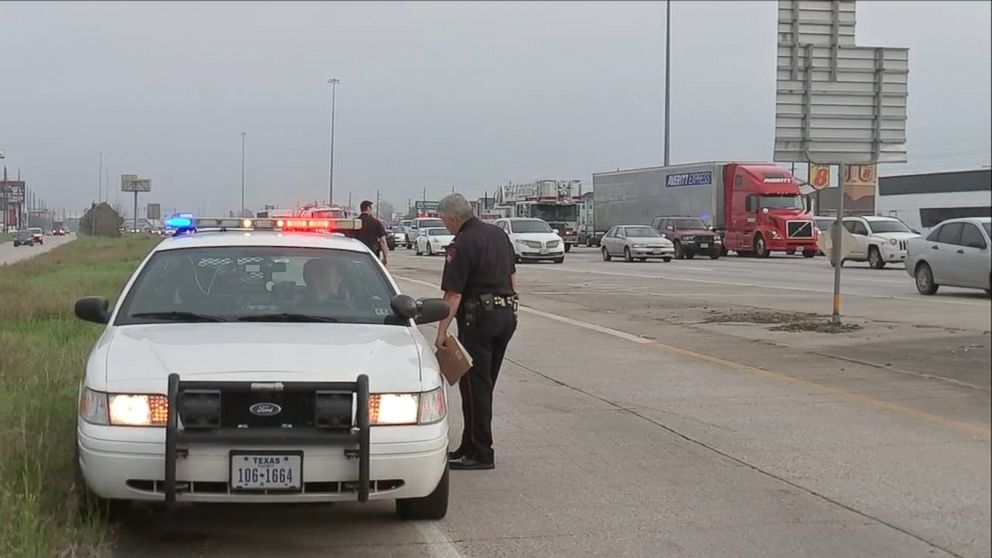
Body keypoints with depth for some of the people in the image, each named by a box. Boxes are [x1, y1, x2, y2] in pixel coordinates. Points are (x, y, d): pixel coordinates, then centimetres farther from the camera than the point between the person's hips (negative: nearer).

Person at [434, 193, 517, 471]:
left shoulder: (461, 245, -15)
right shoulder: (498, 234, 11)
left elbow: (453, 294, -18)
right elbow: (512, 276, 17)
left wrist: (442, 331, -16)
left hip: (479, 317, -9)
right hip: (507, 314, 9)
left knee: (474, 385, -2)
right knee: (485, 384, 14)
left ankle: (480, 453, -1)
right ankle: (470, 447, 21)